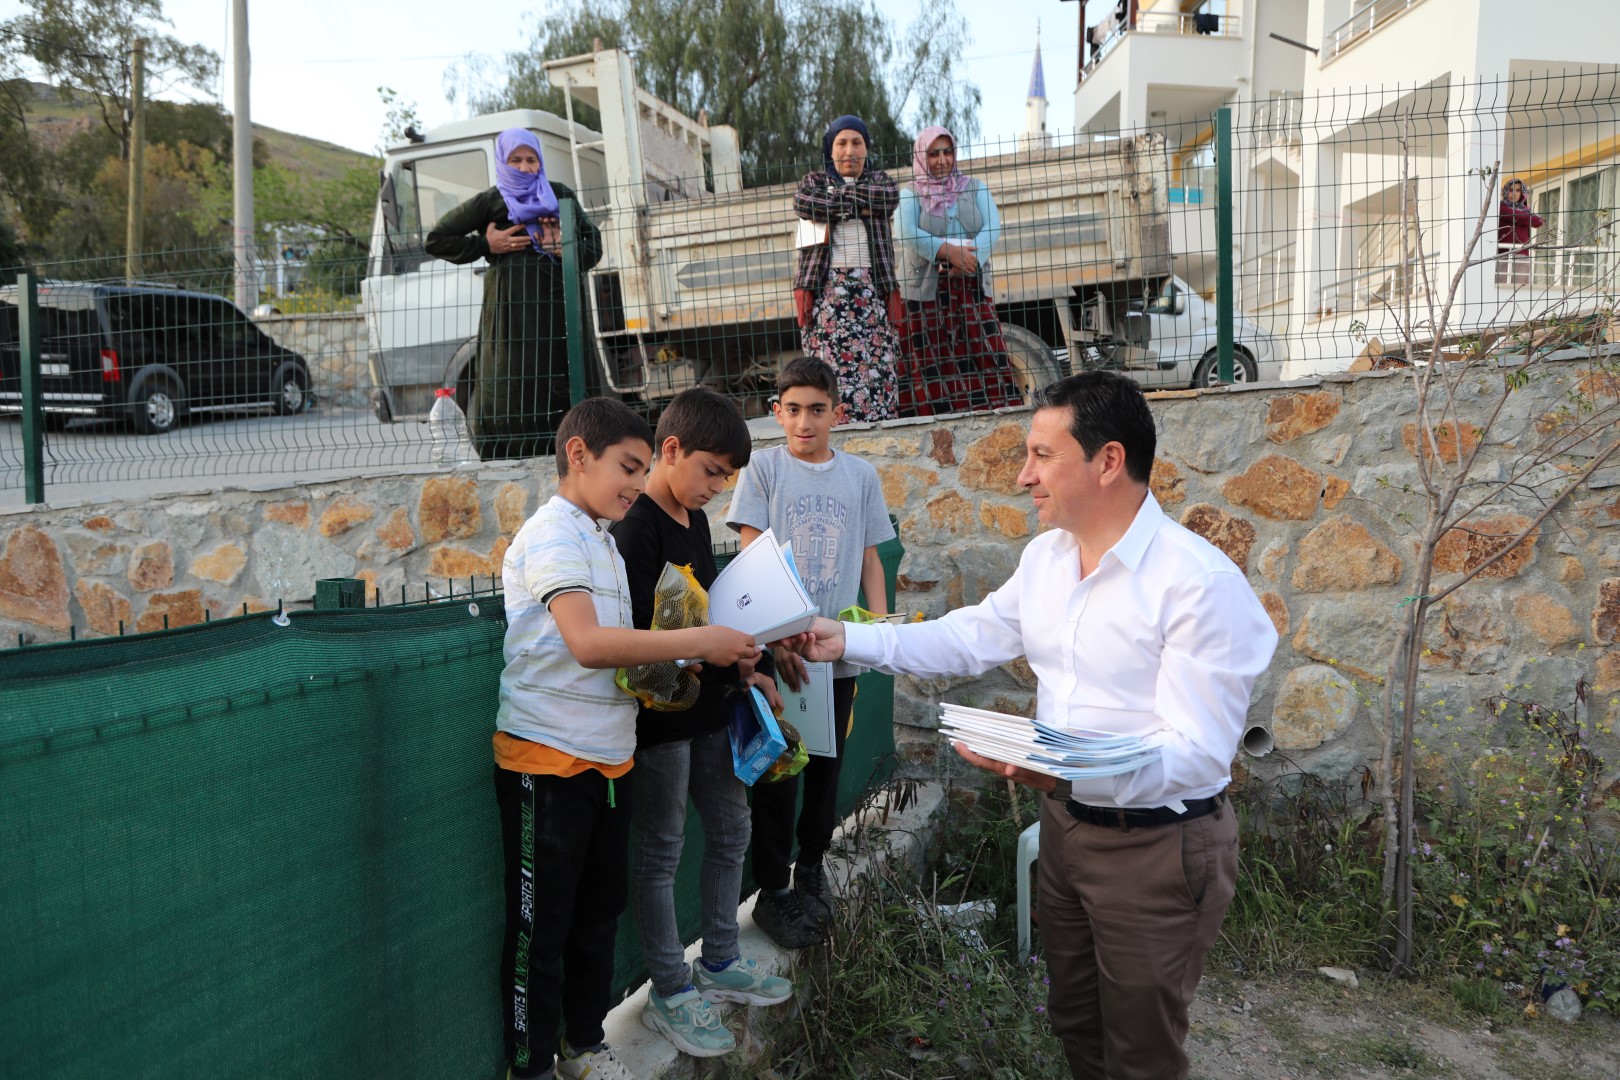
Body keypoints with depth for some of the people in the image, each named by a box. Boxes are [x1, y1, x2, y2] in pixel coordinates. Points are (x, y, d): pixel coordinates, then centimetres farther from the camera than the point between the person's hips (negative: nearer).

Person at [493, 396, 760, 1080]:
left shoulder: (601, 539, 16)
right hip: (547, 760, -9)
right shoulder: (552, 535, -15)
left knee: (600, 910, 19)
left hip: (606, 756, 9)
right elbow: (587, 643, -28)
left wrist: (674, 664, 4)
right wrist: (698, 642, -26)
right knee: (541, 926, 4)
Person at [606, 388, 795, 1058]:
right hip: (661, 718, -9)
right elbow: (640, 636, -23)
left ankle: (719, 962, 35)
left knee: (730, 831, 17)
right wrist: (736, 664, -22)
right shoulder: (636, 528, -18)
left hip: (709, 707, 9)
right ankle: (670, 994, 19)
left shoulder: (695, 520, 9)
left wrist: (744, 672, 9)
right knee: (661, 852, 5)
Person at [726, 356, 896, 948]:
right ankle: (772, 891, 17)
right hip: (778, 650, -3)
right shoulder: (763, 469, -2)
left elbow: (869, 559, 12)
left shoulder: (860, 476, 7)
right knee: (777, 770, 3)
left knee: (827, 765, 14)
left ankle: (811, 869, 34)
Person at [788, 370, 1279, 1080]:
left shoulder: (1200, 583, -25)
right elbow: (969, 639, 8)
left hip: (1160, 847, -7)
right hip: (1066, 824, 7)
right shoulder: (1044, 556, 1)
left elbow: (1199, 753, -28)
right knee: (1074, 1022, 24)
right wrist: (846, 640, 1)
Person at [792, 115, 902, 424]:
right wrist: (859, 206, -4)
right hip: (826, 288, -1)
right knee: (832, 373, -13)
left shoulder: (878, 179, 22)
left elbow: (890, 197, -3)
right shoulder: (814, 181, 18)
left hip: (872, 288, 2)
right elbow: (803, 204, -7)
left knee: (877, 371, -8)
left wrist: (838, 193, -3)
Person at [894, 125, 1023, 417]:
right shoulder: (910, 194, 9)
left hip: (970, 287, 2)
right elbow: (906, 233, -9)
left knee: (984, 354, -6)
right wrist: (948, 251, -22)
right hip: (926, 290, -2)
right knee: (930, 360, -8)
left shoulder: (974, 188, 16)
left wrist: (969, 257, -18)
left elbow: (993, 225, 0)